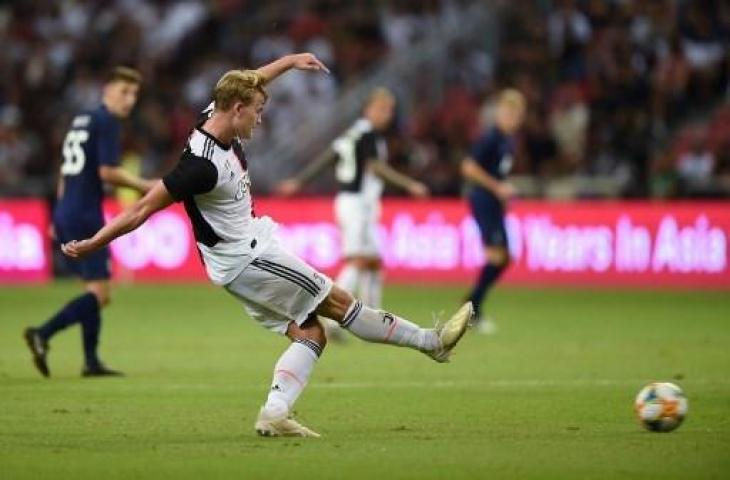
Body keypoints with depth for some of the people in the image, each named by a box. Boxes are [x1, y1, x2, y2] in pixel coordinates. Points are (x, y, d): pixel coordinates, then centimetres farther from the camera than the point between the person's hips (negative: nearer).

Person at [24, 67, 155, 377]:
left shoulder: (80, 121, 20)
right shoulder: (106, 122, -8)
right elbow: (107, 172, -17)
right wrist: (143, 186, -4)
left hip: (66, 215, 10)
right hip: (85, 218, -10)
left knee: (94, 291, 13)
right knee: (99, 293, -10)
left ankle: (91, 361, 9)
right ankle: (42, 335, -21)